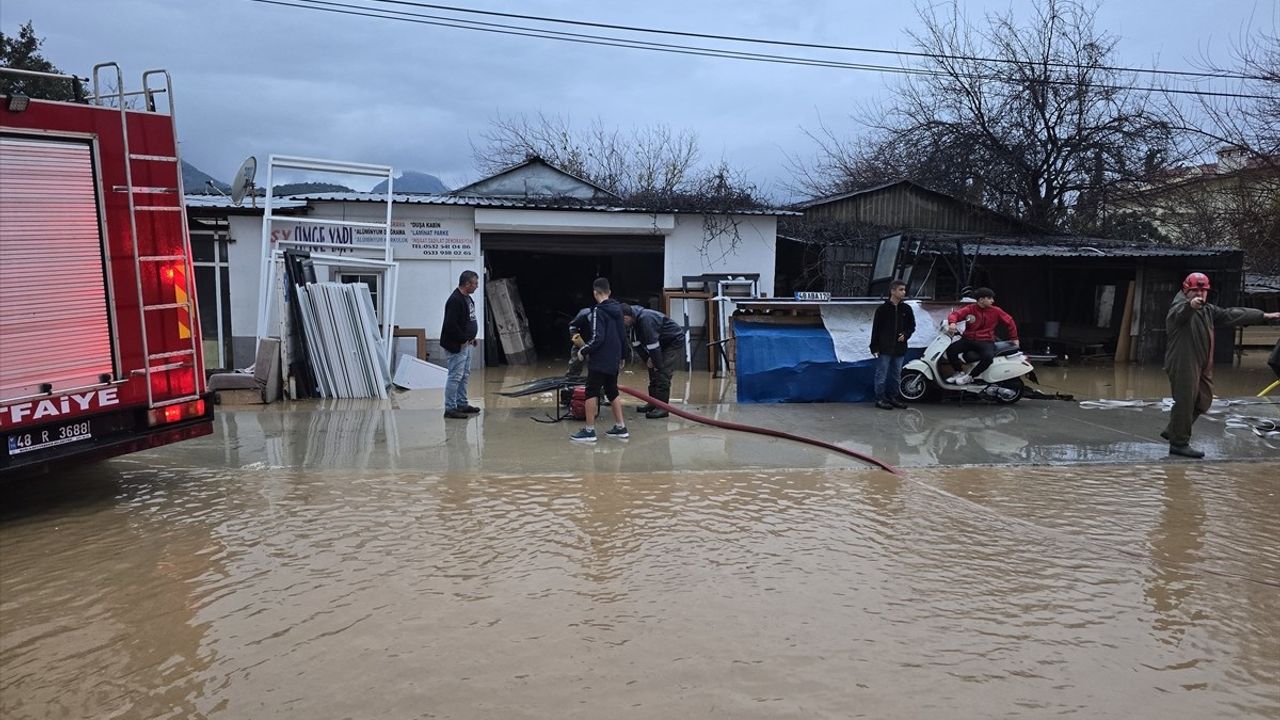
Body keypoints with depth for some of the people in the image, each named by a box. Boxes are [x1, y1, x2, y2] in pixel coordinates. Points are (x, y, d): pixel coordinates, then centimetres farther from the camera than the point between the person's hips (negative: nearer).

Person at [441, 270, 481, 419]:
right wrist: (464, 339, -18)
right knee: (455, 376, -7)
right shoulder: (455, 300, -20)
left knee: (465, 375, 17)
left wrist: (471, 337, 10)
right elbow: (450, 324, -26)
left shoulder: (467, 298, 12)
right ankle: (450, 408, -1)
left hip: (466, 344, 11)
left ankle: (462, 404, 28)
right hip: (456, 346, -11)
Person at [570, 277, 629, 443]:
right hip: (614, 362, 8)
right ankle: (620, 427, 18)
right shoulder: (618, 310, 8)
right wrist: (621, 357, 24)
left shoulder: (598, 311, -15)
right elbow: (623, 336, 14)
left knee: (591, 393, -1)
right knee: (612, 393, 16)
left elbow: (597, 339, -22)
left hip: (599, 362, -8)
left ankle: (589, 431, 1)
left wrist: (583, 351, -8)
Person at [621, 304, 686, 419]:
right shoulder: (636, 320, -2)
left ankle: (662, 407, -14)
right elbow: (637, 343, 5)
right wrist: (646, 358, -2)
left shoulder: (645, 319, -32)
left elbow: (653, 344, -29)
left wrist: (658, 365, -22)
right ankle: (653, 403, 18)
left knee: (662, 373, -16)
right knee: (653, 372, 11)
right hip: (663, 343, 10)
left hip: (675, 341, -10)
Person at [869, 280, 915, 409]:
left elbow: (912, 326, 17)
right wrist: (874, 347, -8)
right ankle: (880, 399, 6)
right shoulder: (882, 309, -5)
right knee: (882, 375, -1)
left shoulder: (906, 309, 7)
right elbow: (875, 329, -4)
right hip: (884, 349, -4)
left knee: (896, 375, 12)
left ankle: (893, 397, 22)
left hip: (900, 348, 5)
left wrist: (905, 335, -4)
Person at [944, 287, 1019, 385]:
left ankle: (970, 376, -13)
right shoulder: (970, 309, -2)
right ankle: (960, 372, 1)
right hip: (968, 339, 1)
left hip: (986, 341, -1)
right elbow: (955, 314, -13)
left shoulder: (996, 311, 2)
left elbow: (1009, 322, 13)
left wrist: (1014, 338, 17)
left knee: (988, 357, -34)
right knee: (950, 350, -24)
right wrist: (952, 323, -37)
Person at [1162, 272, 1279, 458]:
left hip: (1202, 366, 10)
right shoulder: (1179, 307, -13)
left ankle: (1172, 431, 28)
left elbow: (1232, 314, 24)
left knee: (1203, 401, 16)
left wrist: (1264, 315, 25)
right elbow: (1180, 312, -37)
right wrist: (1191, 305, -61)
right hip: (1183, 364, -9)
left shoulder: (1208, 310, 17)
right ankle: (1179, 443, 1)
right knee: (1185, 403, -6)